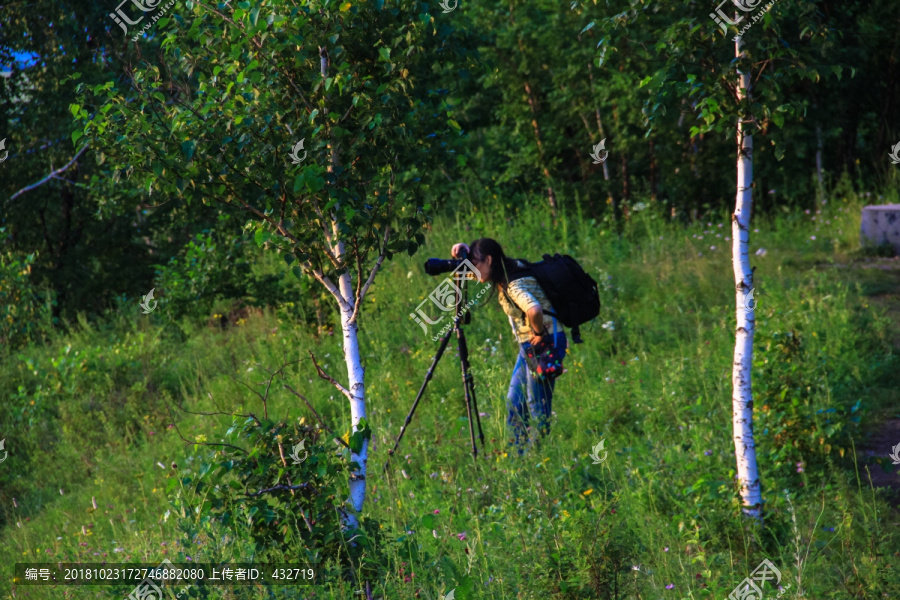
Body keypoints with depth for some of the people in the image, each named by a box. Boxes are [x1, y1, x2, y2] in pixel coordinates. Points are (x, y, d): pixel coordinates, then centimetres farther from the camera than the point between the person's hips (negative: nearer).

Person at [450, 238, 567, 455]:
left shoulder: (515, 284, -24)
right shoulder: (507, 272, 5)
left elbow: (534, 310, -44)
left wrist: (539, 334, -26)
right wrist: (464, 249, -3)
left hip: (546, 343, -10)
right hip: (529, 346, 10)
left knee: (537, 408, -3)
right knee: (514, 404, 14)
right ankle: (518, 456, 22)